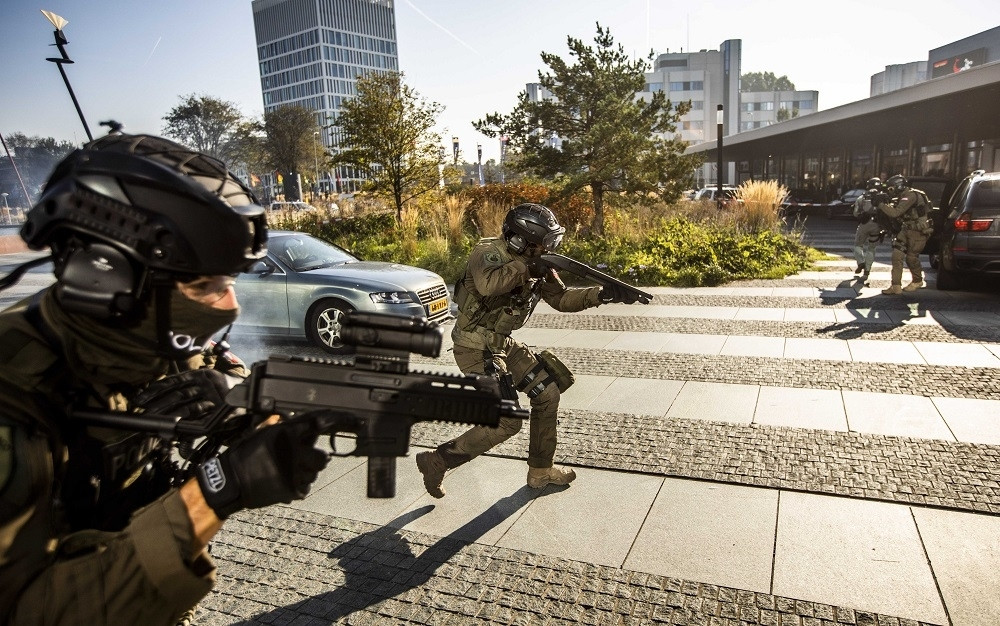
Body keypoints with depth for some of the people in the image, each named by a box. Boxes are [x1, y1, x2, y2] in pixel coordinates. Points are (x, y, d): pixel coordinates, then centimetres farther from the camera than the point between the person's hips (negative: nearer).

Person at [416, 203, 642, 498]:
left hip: (503, 344, 9)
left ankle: (540, 471, 23)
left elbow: (561, 298, 8)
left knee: (547, 393, 9)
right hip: (476, 349, -9)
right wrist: (525, 266, -29)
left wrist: (602, 294, -5)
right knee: (506, 421, -11)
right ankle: (437, 461, 3)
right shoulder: (489, 252, -19)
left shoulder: (533, 263, 3)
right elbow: (488, 285, -42)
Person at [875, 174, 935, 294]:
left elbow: (895, 213, -27)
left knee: (911, 257, 1)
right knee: (897, 255, -3)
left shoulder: (911, 196, -20)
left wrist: (881, 204, -17)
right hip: (907, 229, 9)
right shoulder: (903, 197, 10)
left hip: (918, 231, -9)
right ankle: (896, 286, -4)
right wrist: (887, 204, -2)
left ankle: (917, 281, 28)